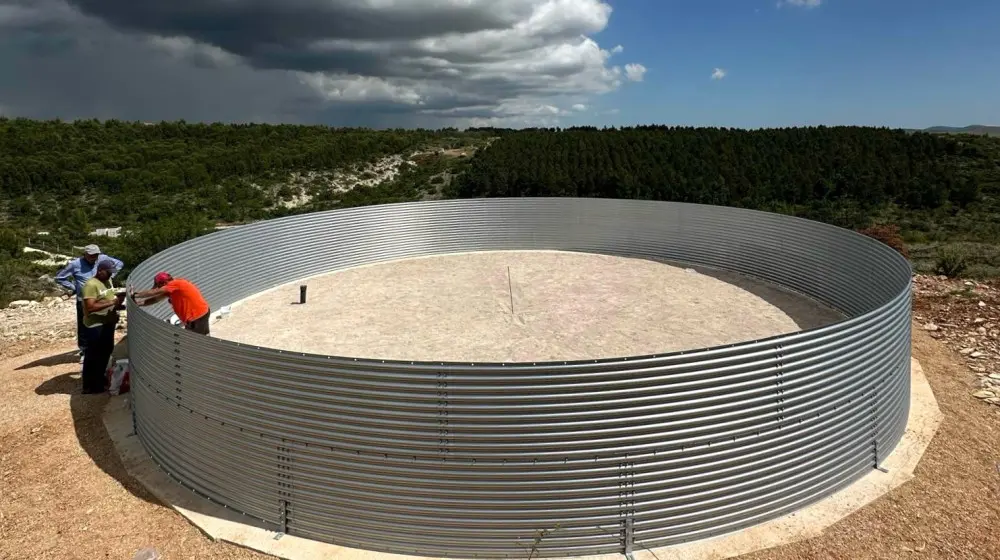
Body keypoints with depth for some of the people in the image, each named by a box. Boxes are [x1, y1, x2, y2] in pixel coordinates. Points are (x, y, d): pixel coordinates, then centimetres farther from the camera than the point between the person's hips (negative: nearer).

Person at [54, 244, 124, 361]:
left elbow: (119, 264, 12)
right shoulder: (74, 264, -10)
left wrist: (109, 277, 5)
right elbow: (59, 278, 1)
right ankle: (84, 351, 16)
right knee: (83, 327, 3)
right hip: (83, 301, -2)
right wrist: (74, 288, -5)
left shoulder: (102, 259, -5)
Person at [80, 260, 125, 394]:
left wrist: (118, 305, 3)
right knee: (93, 356, 1)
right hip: (95, 327, -9)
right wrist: (111, 303, -28)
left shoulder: (108, 281, 8)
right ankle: (89, 386, 12)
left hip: (108, 324, 9)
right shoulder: (91, 285, -20)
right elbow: (90, 307, -28)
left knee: (105, 352, 20)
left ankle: (99, 380, 35)